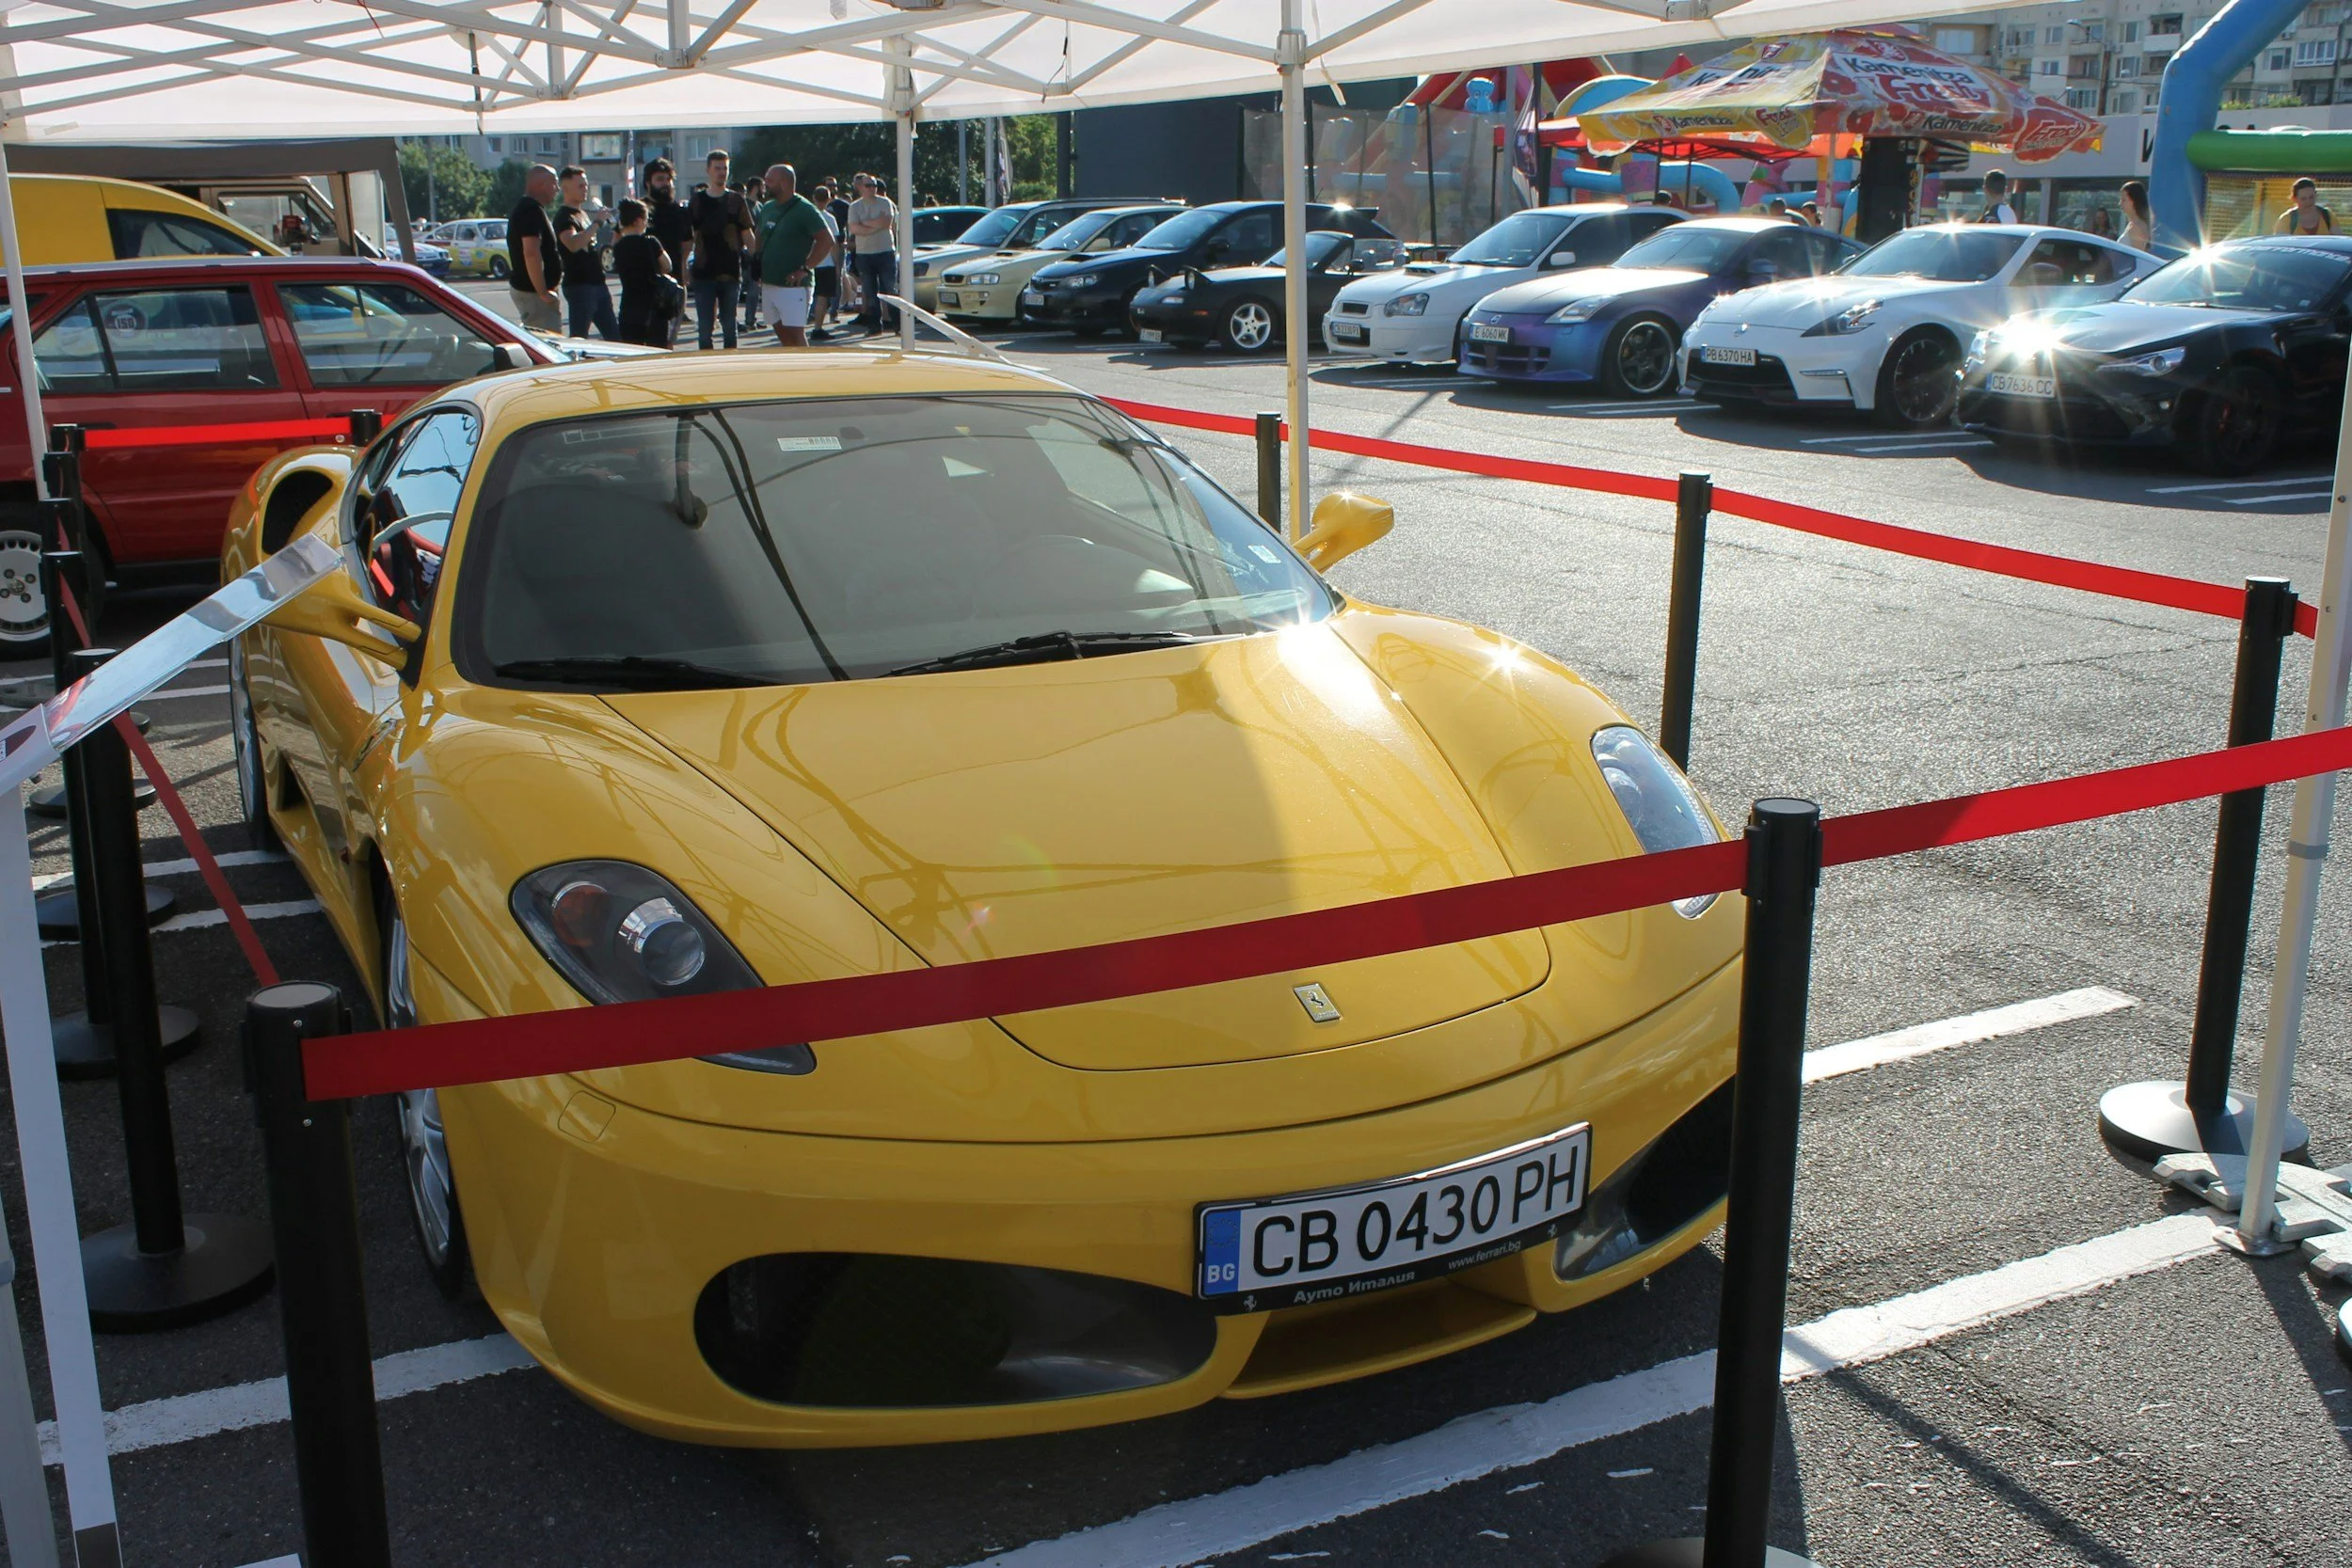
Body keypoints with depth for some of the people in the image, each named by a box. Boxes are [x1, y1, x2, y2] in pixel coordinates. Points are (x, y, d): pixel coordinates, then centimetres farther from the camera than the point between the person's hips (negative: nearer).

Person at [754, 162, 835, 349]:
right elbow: (759, 240, 25)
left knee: (795, 335, -10)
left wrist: (804, 269, -19)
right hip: (768, 284, 8)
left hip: (793, 285, -8)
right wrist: (758, 271, 11)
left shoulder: (804, 209, -9)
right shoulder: (767, 208, 14)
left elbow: (827, 241, -16)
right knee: (781, 333, 11)